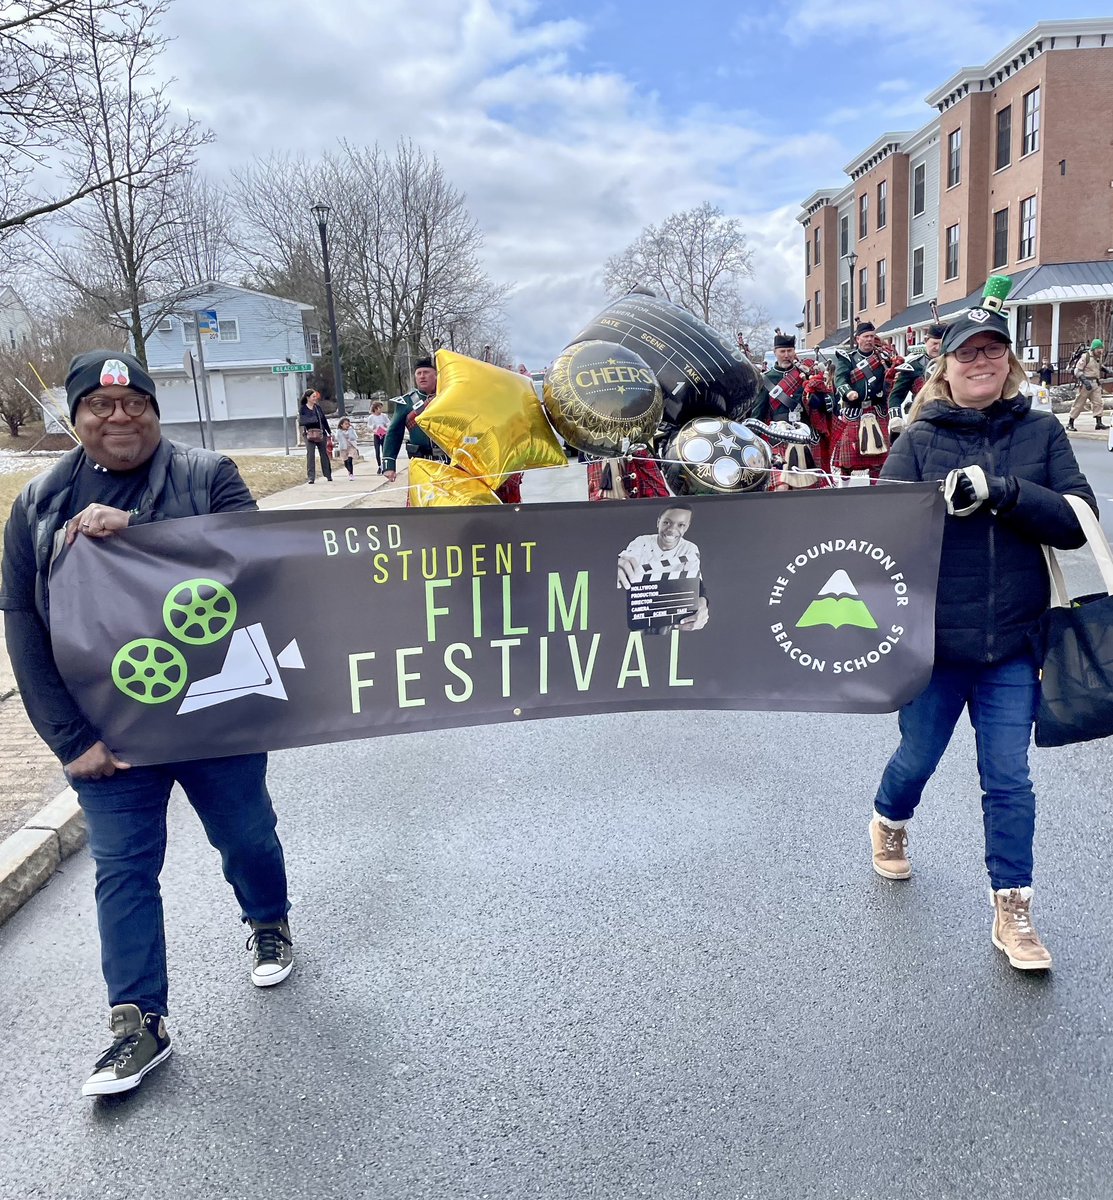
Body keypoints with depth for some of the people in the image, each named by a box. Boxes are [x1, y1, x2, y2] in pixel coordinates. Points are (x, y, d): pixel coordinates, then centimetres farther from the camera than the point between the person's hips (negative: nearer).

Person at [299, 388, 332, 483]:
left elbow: (324, 420, 12)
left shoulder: (318, 407, 7)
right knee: (310, 455, -6)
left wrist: (329, 432, 14)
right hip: (309, 435, -3)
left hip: (321, 434, 3)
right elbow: (300, 421, -5)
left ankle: (328, 475, 19)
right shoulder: (302, 409, -2)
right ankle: (311, 477, -4)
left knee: (324, 454, 9)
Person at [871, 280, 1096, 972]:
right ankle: (890, 824, 49)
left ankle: (1013, 910, 22)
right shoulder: (920, 438, -1)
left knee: (1008, 779, 6)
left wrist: (1005, 491, -20)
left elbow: (1076, 523, -6)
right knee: (918, 758, 17)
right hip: (933, 640, -1)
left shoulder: (1041, 433, 3)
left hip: (1013, 643, 1)